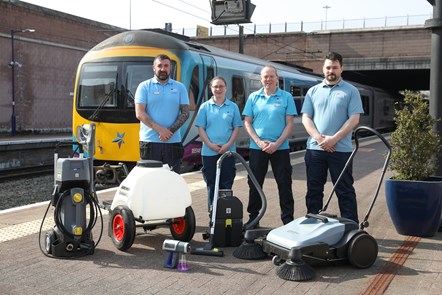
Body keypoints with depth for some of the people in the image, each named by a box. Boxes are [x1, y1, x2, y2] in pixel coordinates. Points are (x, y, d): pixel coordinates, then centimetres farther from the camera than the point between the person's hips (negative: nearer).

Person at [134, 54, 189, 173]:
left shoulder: (179, 87, 10)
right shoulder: (144, 86, 5)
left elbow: (185, 113, 5)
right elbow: (140, 113, -4)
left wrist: (170, 131, -10)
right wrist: (160, 129, -14)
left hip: (173, 142, 2)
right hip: (150, 141, -2)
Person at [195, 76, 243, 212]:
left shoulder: (233, 107, 7)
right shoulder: (205, 107, 6)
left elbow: (236, 127, 3)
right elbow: (200, 128, 1)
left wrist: (228, 145, -10)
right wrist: (210, 144, -11)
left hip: (228, 151, 0)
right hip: (209, 152, 0)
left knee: (226, 185, 3)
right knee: (211, 185, 5)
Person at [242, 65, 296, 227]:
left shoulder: (286, 97, 0)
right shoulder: (253, 97, 5)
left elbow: (289, 123, -3)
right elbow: (247, 122, 3)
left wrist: (276, 144, -13)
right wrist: (259, 142, -10)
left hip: (280, 148, -2)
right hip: (257, 148, 2)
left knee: (284, 184, 3)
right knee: (255, 184, 8)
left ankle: (288, 218, 13)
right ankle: (253, 217, 21)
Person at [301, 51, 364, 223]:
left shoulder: (351, 91, 2)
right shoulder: (313, 91, 11)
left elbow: (354, 119, -6)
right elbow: (306, 118, 5)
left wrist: (334, 139, -15)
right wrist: (319, 137, -11)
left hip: (341, 150, -3)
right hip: (314, 149, 3)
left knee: (345, 190, 2)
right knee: (314, 190, 9)